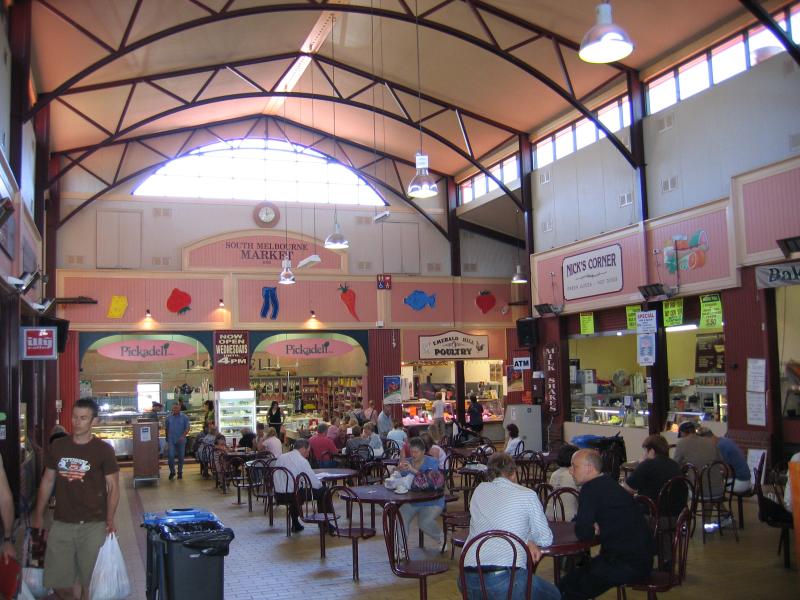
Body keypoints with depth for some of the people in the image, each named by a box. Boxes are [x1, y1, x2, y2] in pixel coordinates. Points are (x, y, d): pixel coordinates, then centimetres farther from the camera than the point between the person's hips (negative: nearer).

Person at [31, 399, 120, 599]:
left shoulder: (103, 450, -5)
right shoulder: (58, 447, 5)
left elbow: (113, 486, -3)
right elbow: (47, 481, 14)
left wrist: (110, 520, -13)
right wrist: (38, 515, 12)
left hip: (93, 525, -3)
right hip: (61, 523, 3)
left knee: (90, 582, 4)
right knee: (58, 582, 6)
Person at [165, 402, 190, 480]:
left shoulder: (184, 417, 0)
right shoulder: (169, 418, 6)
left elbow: (187, 428, -5)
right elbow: (166, 429, 15)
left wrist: (183, 436, -20)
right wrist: (167, 439, 15)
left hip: (181, 440, -1)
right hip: (171, 440, 1)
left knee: (181, 457, 5)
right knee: (170, 456, -10)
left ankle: (180, 472, 19)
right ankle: (172, 472, 7)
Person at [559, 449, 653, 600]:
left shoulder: (591, 489, -18)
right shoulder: (606, 483, 12)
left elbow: (583, 532, -19)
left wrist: (592, 528, 2)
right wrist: (595, 527, 0)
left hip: (628, 564, -10)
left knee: (567, 587, -8)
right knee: (574, 576, 15)